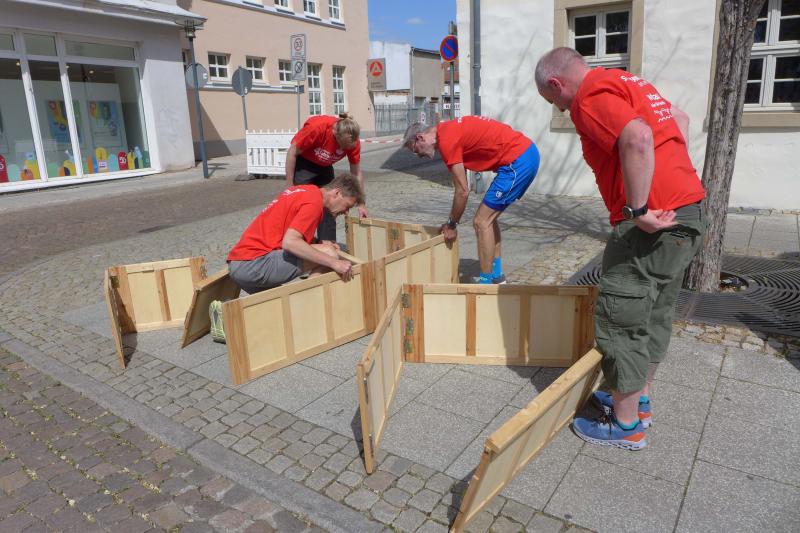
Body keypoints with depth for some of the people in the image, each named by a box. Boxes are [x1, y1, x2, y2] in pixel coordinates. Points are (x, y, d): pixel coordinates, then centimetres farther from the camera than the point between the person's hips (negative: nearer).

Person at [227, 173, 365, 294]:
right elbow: (289, 242, -25)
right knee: (329, 254, -15)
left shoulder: (305, 190, 16)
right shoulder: (314, 202, -12)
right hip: (254, 263, -10)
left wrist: (320, 243, 9)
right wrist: (334, 263, -25)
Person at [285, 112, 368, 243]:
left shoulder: (353, 141, -23)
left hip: (324, 167, 4)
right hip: (303, 163, -4)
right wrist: (289, 185, -21)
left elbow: (357, 173, -13)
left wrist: (361, 205, -13)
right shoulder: (316, 127, -35)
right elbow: (292, 152, -24)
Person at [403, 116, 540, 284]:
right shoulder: (448, 130, 16)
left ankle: (486, 282, 5)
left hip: (517, 161, -10)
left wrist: (451, 224, 3)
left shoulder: (446, 141, -14)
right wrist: (453, 221, 21)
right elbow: (462, 186, 19)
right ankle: (496, 275, 26)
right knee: (488, 217, 18)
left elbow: (462, 191, -11)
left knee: (481, 222, -4)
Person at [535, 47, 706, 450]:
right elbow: (679, 118, 30)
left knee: (619, 321, 1)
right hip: (689, 209, 10)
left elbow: (638, 138, -29)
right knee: (654, 314, 19)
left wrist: (637, 210, -24)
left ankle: (626, 425, 14)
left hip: (655, 222, -10)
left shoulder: (591, 96, -11)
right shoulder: (622, 81, 19)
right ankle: (638, 401, 34)